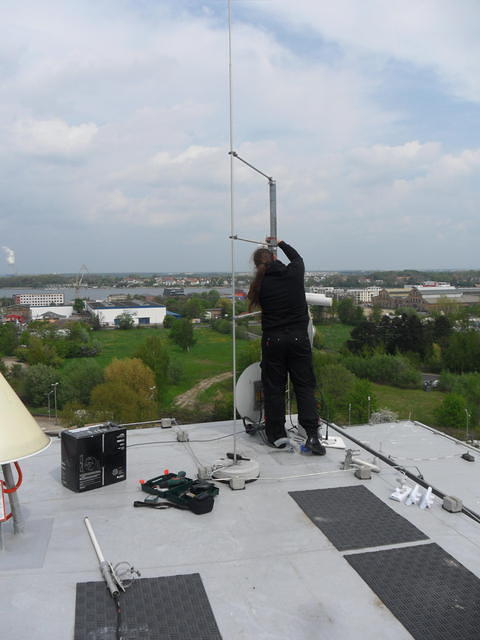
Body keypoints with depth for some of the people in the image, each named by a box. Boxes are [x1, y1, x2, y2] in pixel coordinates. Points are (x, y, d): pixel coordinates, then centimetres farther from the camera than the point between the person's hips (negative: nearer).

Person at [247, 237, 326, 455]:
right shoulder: (294, 273, -1)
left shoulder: (260, 284, -4)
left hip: (273, 340, 0)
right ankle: (312, 434, -4)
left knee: (273, 387, 9)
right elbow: (297, 258, 21)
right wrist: (280, 243, 36)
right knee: (304, 386, 5)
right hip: (298, 338, 1)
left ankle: (276, 434, 15)